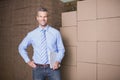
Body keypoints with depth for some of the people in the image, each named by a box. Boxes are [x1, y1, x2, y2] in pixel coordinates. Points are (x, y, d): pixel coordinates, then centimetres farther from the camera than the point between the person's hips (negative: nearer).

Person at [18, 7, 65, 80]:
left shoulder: (56, 32, -2)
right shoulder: (31, 34, 2)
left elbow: (61, 49, 3)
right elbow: (21, 47, 15)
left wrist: (58, 61, -12)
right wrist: (28, 61, 7)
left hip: (53, 68, -1)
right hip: (38, 68, 2)